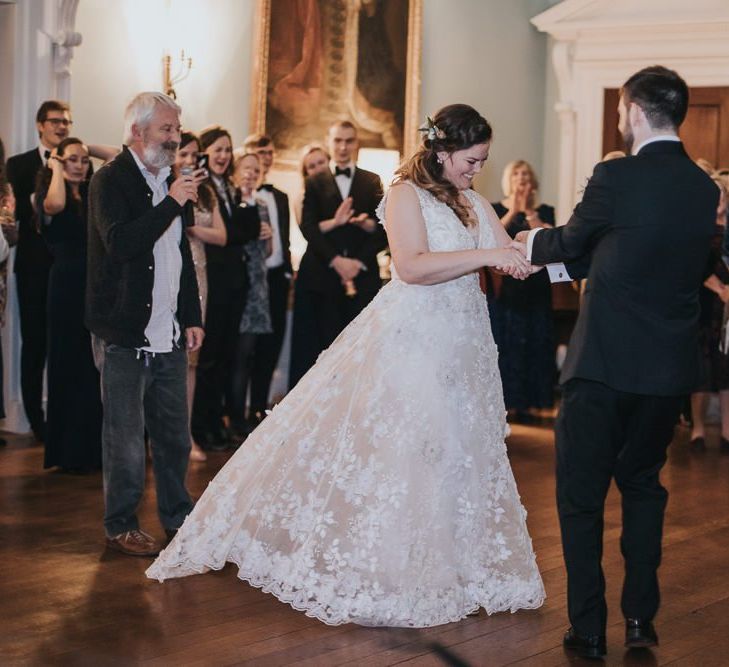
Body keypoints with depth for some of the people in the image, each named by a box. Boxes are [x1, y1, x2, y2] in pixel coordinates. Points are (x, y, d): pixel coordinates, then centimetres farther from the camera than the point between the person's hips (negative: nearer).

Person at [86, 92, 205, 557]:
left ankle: (178, 516, 24)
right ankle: (122, 525, 13)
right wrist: (171, 203, -22)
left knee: (174, 432, 12)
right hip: (125, 335, -7)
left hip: (169, 335, 7)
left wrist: (192, 318, 17)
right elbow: (121, 244, -25)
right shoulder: (111, 180, -9)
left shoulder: (170, 181, 14)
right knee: (126, 434, 1)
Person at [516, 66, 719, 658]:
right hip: (671, 366, 6)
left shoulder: (616, 176, -14)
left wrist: (533, 244, 26)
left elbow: (572, 242, 2)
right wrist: (544, 258, 23)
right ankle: (641, 620, 23)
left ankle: (589, 629, 10)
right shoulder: (704, 188, 4)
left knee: (581, 494, 8)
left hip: (604, 364, -5)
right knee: (643, 485, 22)